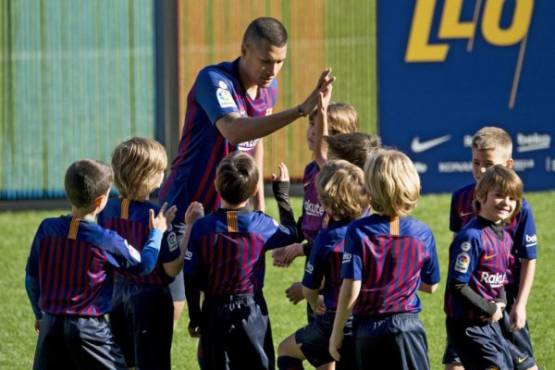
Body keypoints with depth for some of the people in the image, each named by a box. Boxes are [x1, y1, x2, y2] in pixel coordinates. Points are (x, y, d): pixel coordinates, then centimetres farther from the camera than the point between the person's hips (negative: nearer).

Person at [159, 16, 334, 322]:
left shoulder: (268, 89, 2)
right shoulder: (214, 80, -22)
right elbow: (234, 131, -42)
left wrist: (259, 205, 15)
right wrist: (300, 110, -49)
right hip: (185, 212, -7)